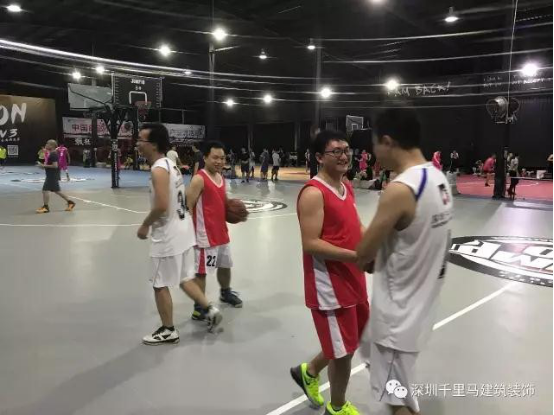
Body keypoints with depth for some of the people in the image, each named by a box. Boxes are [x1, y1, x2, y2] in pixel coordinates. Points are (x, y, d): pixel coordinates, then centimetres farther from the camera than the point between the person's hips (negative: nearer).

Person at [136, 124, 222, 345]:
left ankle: (168, 331, 21)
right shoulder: (171, 164, 9)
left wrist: (145, 226, -12)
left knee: (160, 285, 7)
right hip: (182, 229, 9)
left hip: (168, 235, -9)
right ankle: (210, 309, 22)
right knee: (185, 279, 21)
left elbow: (161, 206, -27)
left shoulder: (158, 169, -20)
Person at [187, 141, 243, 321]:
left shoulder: (221, 177, 9)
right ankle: (199, 307, 13)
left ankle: (226, 293, 46)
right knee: (201, 271, 0)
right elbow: (188, 207, -18)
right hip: (205, 235, -9)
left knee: (225, 265, 23)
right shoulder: (199, 179, -17)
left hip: (222, 232, 9)